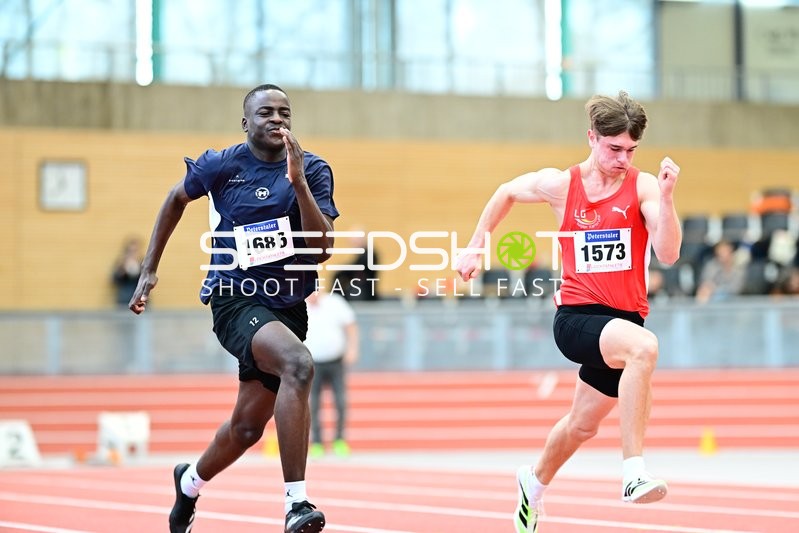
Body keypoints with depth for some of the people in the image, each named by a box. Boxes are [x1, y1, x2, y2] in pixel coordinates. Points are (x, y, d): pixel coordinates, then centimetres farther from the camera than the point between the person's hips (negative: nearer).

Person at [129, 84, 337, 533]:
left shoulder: (314, 171, -2)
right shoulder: (220, 166, -5)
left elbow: (322, 247, -14)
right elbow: (178, 198, 16)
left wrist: (298, 183, -24)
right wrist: (150, 269, 16)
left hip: (287, 306, 4)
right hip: (236, 299, -4)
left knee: (247, 427, 14)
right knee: (299, 364, -34)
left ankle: (190, 482, 47)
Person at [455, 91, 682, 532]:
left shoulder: (643, 186, -5)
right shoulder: (560, 185, -2)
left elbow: (668, 254, -17)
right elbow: (507, 193, 18)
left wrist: (665, 198, -27)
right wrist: (475, 247, 21)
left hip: (623, 321, 3)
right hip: (576, 317, -3)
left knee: (583, 424, 19)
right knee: (644, 346, -35)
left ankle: (535, 482, 51)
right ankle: (634, 472, -38)